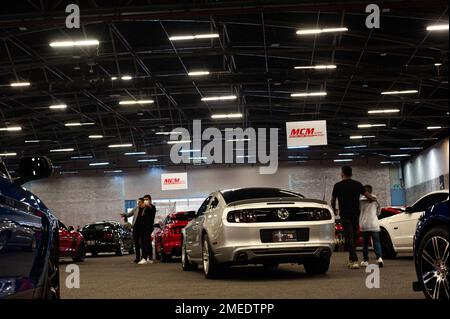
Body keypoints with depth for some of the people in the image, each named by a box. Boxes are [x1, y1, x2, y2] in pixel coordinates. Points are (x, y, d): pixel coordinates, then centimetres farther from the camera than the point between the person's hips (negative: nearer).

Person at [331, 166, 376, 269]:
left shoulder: (338, 186, -3)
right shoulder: (357, 184, 4)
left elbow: (333, 201, 7)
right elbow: (368, 196, 5)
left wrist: (334, 209, 27)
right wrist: (373, 199, 29)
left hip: (344, 214, -3)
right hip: (356, 213, 3)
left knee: (349, 237, -6)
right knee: (354, 236, 14)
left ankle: (354, 261, -17)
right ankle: (351, 259, 22)